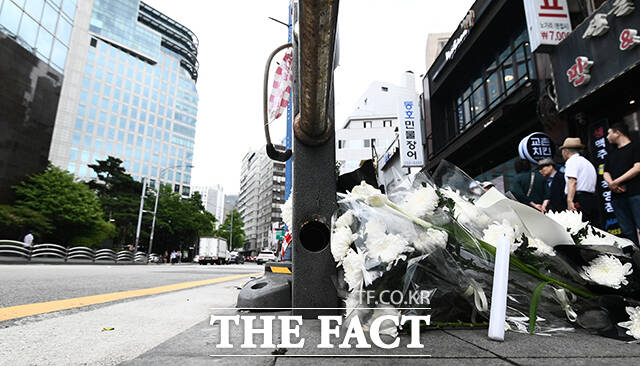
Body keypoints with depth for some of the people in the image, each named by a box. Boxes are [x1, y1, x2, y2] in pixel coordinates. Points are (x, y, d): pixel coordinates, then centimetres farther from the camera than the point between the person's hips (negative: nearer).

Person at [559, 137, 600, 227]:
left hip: (578, 200, -9)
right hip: (593, 198, 9)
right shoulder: (588, 163, 28)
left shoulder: (572, 161, -1)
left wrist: (570, 200, -26)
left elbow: (572, 182, -16)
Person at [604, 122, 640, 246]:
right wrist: (611, 183, -3)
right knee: (627, 231, 3)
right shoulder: (611, 153, 24)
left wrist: (616, 182, -9)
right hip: (617, 196, 5)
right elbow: (606, 173, 18)